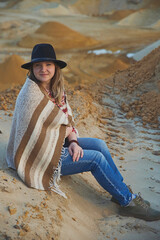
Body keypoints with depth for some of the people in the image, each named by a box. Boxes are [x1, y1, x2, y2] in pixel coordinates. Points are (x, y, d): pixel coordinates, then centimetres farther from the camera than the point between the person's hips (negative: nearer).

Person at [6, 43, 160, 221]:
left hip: (57, 142, 8)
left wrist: (73, 141, -10)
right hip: (39, 155, -8)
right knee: (96, 159, -13)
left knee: (100, 145, -1)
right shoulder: (32, 93, -24)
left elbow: (68, 117, 6)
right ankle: (128, 203, 2)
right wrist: (67, 130, 2)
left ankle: (122, 192, 12)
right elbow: (58, 121, -19)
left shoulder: (56, 88, 3)